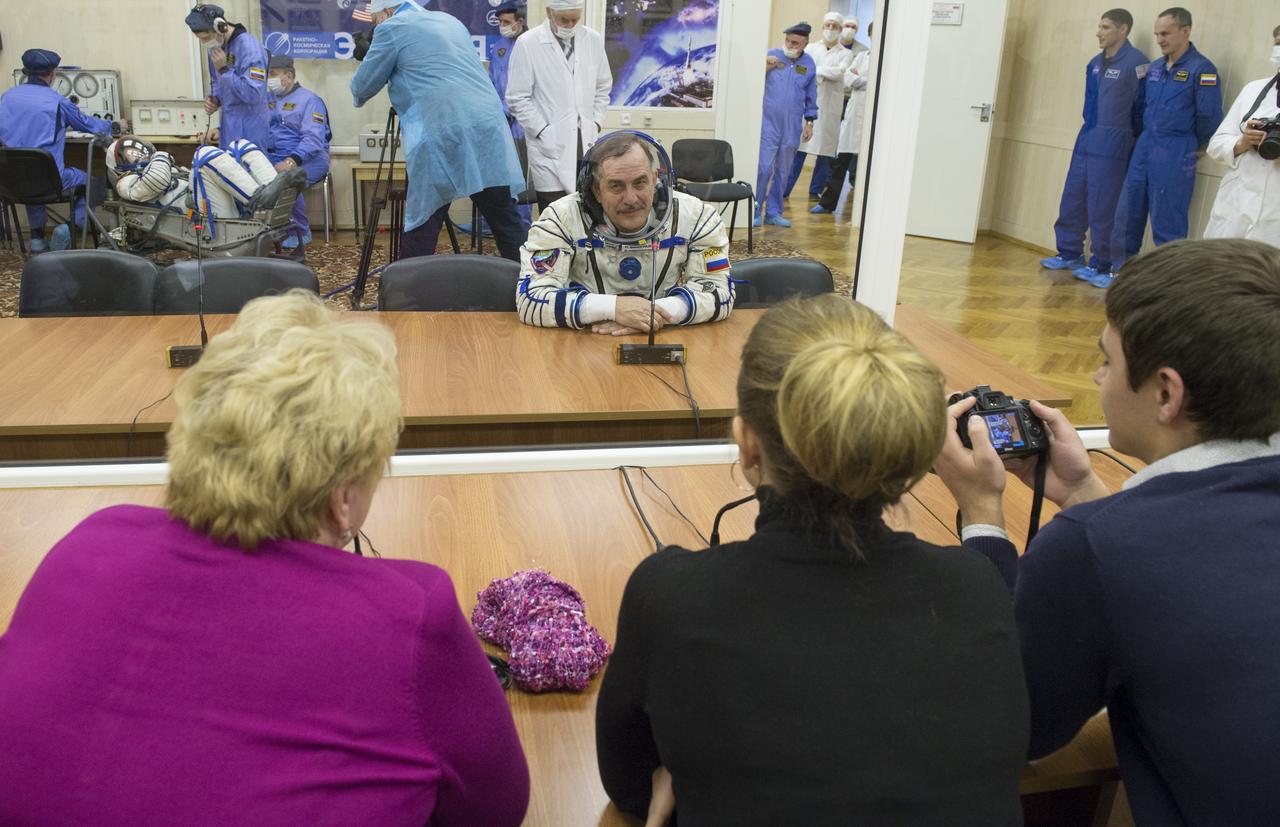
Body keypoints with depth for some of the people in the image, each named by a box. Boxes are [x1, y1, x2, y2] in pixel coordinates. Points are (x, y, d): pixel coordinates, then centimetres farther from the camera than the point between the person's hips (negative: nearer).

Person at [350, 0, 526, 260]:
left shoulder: (392, 27, 6)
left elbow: (363, 86, 13)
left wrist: (359, 97, 34)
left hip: (442, 134, -6)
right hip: (488, 127, 6)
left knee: (421, 226, 0)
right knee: (507, 222, 7)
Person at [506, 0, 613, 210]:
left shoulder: (593, 40, 7)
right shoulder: (527, 44, -6)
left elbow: (603, 87, 17)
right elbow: (517, 99, -5)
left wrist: (596, 124, 6)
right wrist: (543, 132, -10)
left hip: (586, 142, 4)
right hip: (551, 146, -4)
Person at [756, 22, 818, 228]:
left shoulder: (809, 64, 8)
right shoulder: (771, 55, -1)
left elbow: (811, 97, 15)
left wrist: (810, 122, 13)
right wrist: (765, 68, -15)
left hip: (792, 128, 4)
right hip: (768, 124, -4)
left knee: (783, 172, 10)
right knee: (763, 169, -9)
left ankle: (773, 212, 20)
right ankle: (754, 212, 2)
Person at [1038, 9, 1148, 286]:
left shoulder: (1135, 62, -11)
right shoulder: (1095, 63, 12)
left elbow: (1141, 105, -6)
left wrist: (1129, 138, 1)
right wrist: (1090, 129, 19)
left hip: (1111, 146, -7)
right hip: (1085, 139, 7)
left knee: (1101, 208, -3)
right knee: (1072, 200, 10)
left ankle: (1101, 265, 7)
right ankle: (1070, 253, 22)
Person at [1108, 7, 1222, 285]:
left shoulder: (1202, 69, -11)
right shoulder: (1154, 68, 11)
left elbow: (1209, 115, -11)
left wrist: (1198, 146, 1)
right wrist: (1147, 137, 16)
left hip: (1175, 155, -7)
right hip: (1144, 148, 7)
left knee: (1167, 223, -3)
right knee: (1127, 213, 9)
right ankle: (1120, 272, 21)